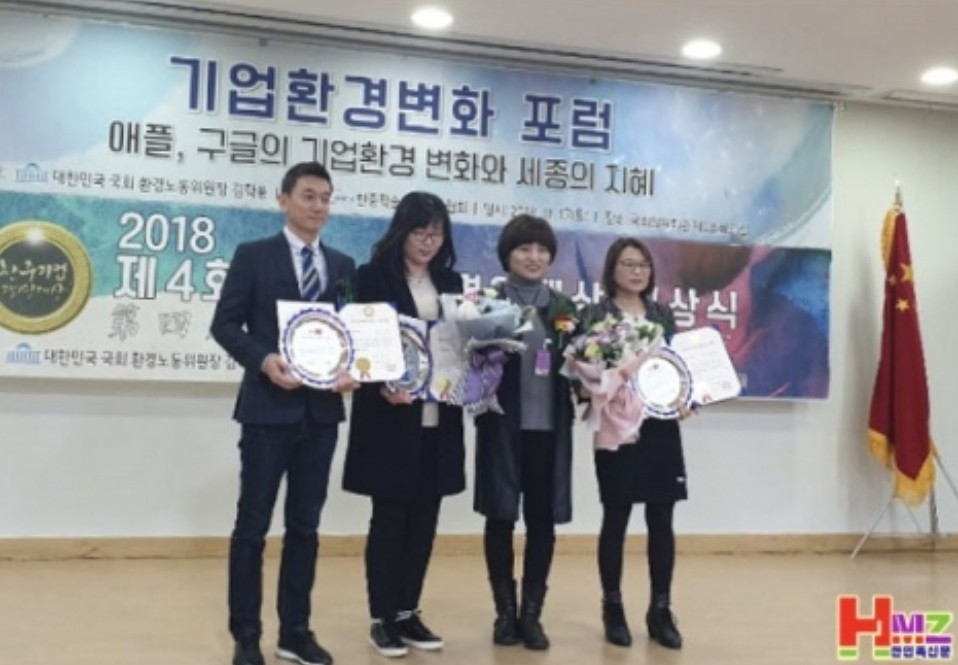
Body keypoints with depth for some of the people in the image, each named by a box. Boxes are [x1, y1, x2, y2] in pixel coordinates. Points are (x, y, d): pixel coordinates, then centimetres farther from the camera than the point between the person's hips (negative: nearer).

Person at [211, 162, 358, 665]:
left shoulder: (344, 266, 12)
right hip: (269, 406, -4)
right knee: (252, 525, 3)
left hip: (322, 410, 4)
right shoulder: (253, 256, 0)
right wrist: (264, 359, -20)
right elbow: (224, 324, -4)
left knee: (305, 526, 10)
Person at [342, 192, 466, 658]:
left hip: (438, 420, 5)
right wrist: (381, 386, -21)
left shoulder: (451, 282, 12)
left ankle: (408, 612, 21)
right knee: (389, 519, 3)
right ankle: (382, 618, 14)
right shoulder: (373, 276, -2)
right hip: (390, 419, -5)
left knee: (424, 520, 9)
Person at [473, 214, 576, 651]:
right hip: (503, 427, -3)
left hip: (549, 428, 3)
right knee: (501, 519, 5)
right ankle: (505, 612, 18)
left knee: (542, 521, 5)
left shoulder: (563, 308, 11)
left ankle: (532, 613, 17)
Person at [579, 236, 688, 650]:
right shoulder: (593, 315, 0)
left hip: (662, 429, 4)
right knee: (616, 520, 4)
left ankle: (661, 610, 14)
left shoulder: (664, 315, 13)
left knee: (661, 522, 5)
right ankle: (613, 608, 17)